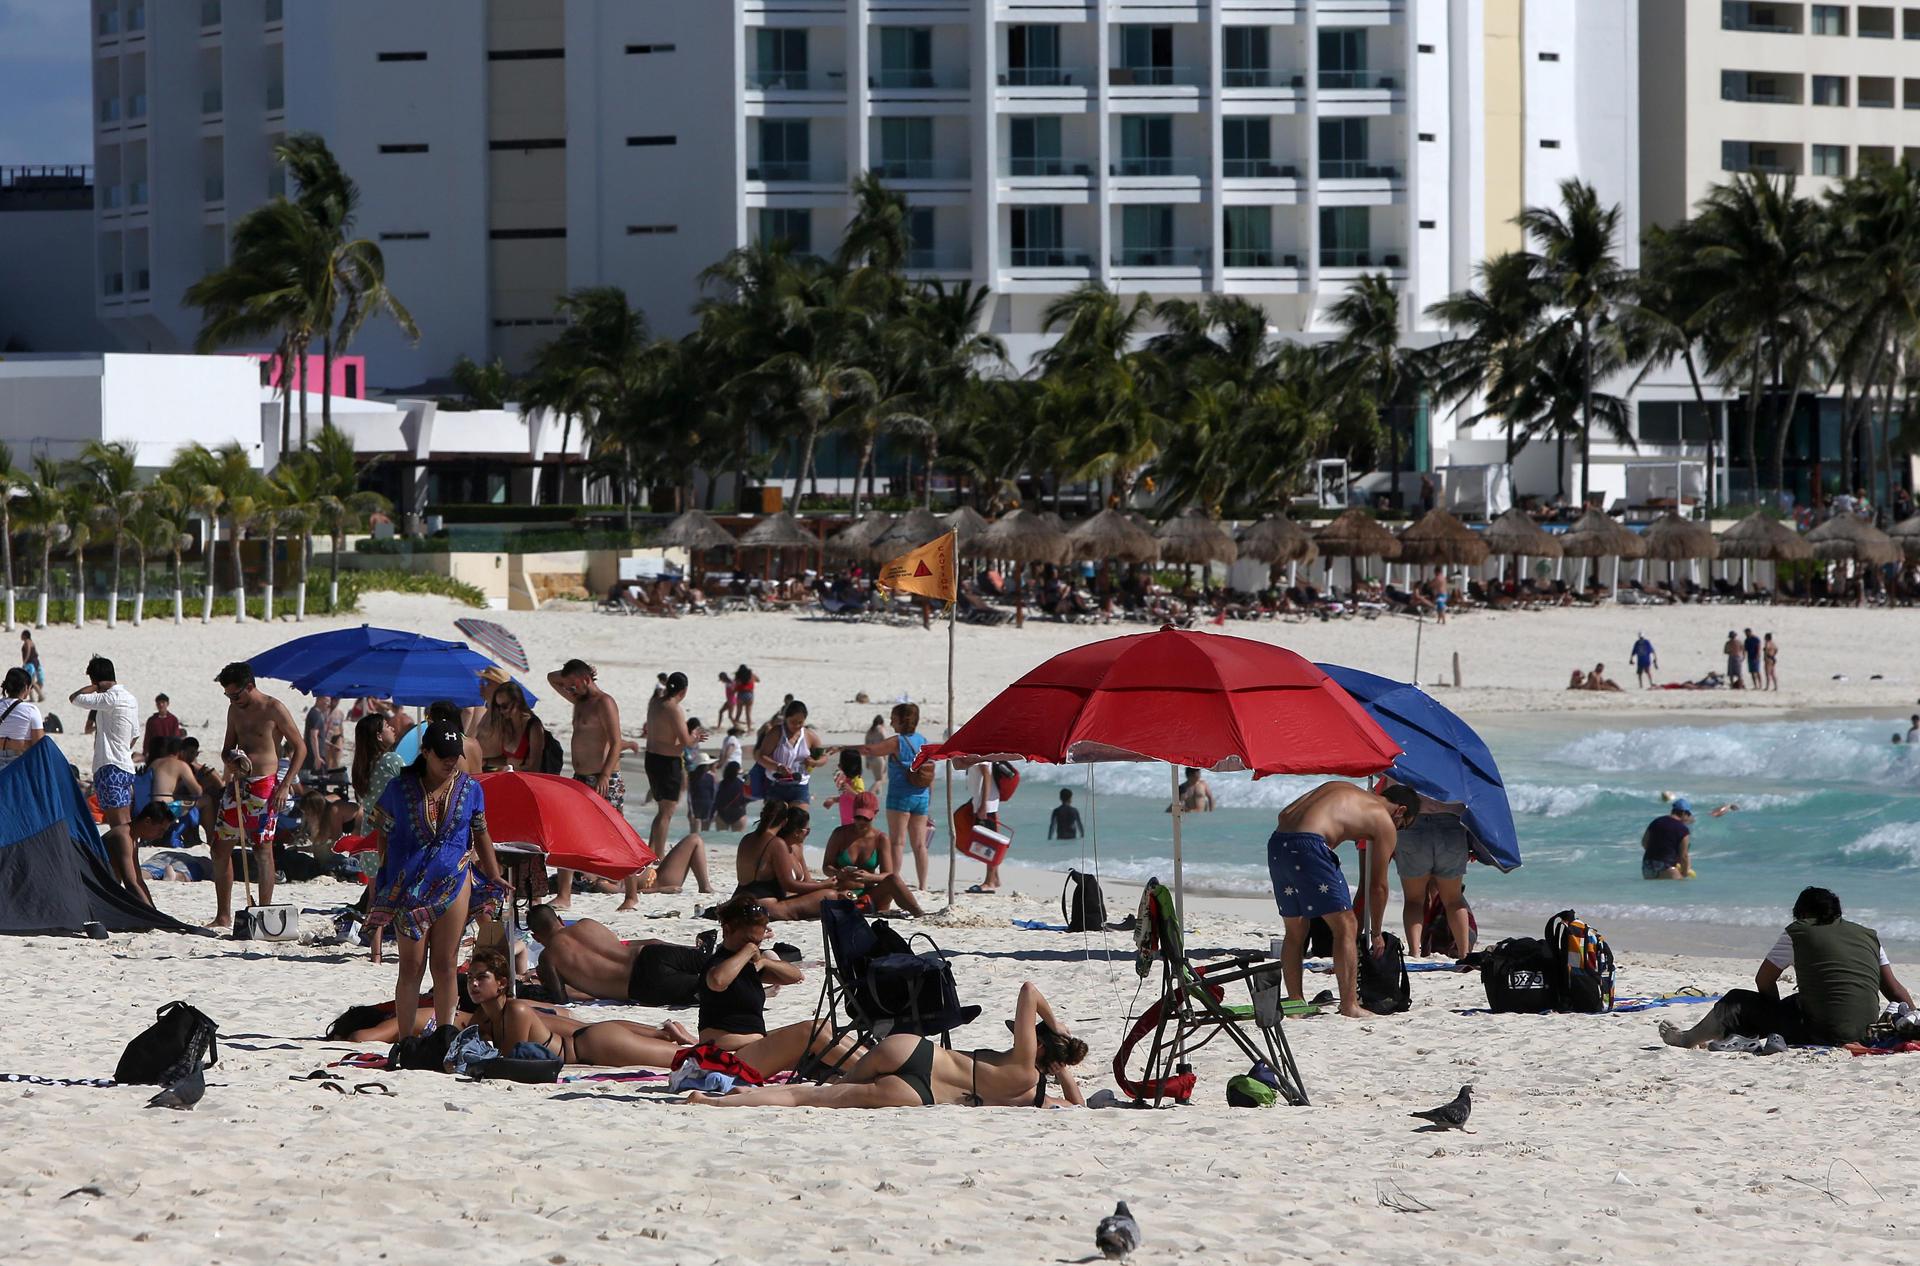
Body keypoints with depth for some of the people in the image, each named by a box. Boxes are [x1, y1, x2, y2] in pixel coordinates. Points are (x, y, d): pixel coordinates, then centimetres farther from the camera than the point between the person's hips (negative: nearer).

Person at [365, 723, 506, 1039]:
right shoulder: (400, 788, 0)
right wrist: (377, 890, 3)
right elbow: (384, 838, 5)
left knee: (446, 965, 4)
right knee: (411, 966, -2)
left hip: (454, 884, 2)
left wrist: (494, 879, 16)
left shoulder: (470, 789, 5)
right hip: (409, 887, -2)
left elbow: (481, 836, 16)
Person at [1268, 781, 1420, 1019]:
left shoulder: (1338, 787, 30)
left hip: (1277, 842, 7)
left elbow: (1285, 814, 19)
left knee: (1295, 932, 19)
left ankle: (1295, 1004, 21)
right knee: (1346, 927, 2)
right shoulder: (1385, 823, 12)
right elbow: (1378, 885, 15)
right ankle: (1349, 1005, -3)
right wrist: (1376, 934, 25)